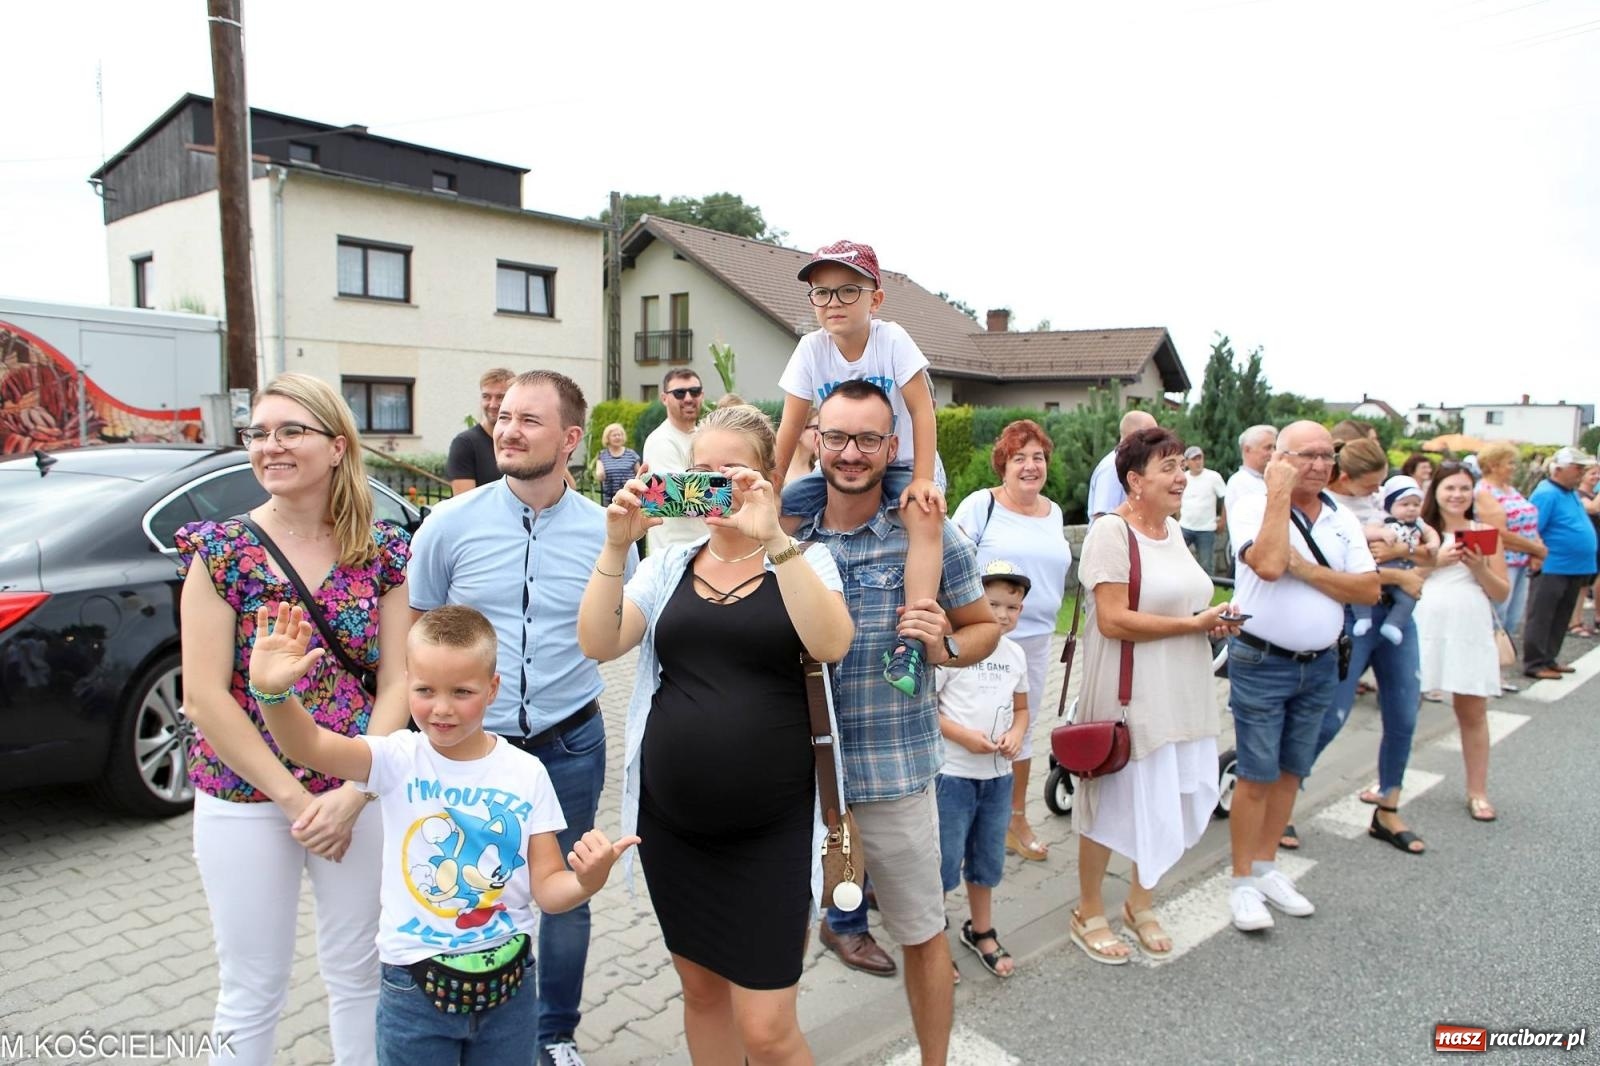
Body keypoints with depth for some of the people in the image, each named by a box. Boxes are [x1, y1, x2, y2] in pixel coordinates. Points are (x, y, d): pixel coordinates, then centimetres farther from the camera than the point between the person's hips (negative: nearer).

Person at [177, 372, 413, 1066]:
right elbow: (205, 697, -10)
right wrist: (294, 798, -13)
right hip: (244, 798, -1)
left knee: (358, 972, 16)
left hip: (360, 794, 1)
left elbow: (397, 681, -4)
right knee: (251, 991, 13)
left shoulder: (384, 552, -3)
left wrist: (352, 793, -14)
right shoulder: (221, 550, -7)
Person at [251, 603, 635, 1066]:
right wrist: (272, 691, -46)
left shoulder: (526, 773, -8)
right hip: (415, 990, -1)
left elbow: (547, 888, -6)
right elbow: (306, 745, -27)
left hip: (507, 985, 1)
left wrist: (585, 883, -27)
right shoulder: (399, 760, -10)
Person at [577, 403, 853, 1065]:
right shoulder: (669, 565, 7)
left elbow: (831, 644, -21)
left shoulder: (803, 561, -1)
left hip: (770, 832, -3)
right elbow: (598, 644, -6)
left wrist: (773, 540, -28)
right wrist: (616, 545, -17)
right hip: (671, 824, 4)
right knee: (701, 989, 20)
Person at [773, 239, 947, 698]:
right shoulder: (812, 349, -8)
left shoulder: (891, 339, -16)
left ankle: (912, 637, -34)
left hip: (901, 462, -3)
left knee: (925, 515, -35)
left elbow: (921, 409, -18)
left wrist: (923, 480, -25)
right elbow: (792, 423, -7)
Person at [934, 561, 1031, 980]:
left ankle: (981, 931, 40)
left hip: (999, 775, 6)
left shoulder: (1015, 654, 5)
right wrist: (963, 736, -22)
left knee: (988, 859, 20)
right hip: (953, 773, -6)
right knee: (944, 861, 3)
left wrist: (1016, 734, -5)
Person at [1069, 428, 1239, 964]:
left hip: (1181, 694, 8)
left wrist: (1215, 620, 2)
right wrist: (1193, 623, -20)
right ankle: (1089, 914, 25)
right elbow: (1113, 620, -22)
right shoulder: (1111, 532, -15)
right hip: (1129, 697, -8)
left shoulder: (1173, 529, 11)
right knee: (1112, 803, 5)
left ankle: (1140, 901, 36)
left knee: (1167, 804, 15)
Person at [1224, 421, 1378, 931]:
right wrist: (1280, 493, -22)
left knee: (1290, 772, 15)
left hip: (1320, 665, 6)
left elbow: (1369, 589, -4)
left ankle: (1266, 866, 30)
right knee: (1256, 777, 0)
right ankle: (1243, 881, 12)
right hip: (1261, 664, -5)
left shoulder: (1342, 519, 4)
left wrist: (1304, 568, -16)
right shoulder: (1253, 508, -11)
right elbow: (1268, 564, -30)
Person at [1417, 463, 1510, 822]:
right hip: (1423, 629, -1)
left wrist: (1479, 568, -9)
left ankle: (1477, 792, 20)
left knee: (1473, 712, 8)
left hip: (1470, 633, 1)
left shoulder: (1484, 532, 7)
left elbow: (1502, 593, 8)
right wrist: (1435, 561, -14)